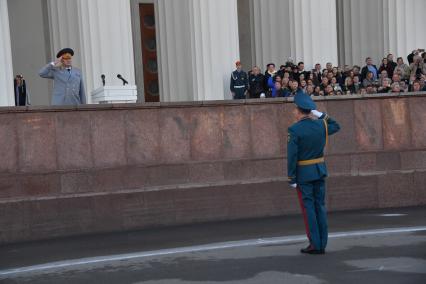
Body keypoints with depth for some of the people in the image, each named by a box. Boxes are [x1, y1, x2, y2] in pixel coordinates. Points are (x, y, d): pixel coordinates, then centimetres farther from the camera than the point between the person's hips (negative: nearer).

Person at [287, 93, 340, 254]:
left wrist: (291, 179, -11)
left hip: (303, 174, -5)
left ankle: (315, 245, 1)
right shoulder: (321, 125, 1)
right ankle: (322, 244, 12)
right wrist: (321, 115, 14)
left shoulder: (294, 130, -15)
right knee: (320, 206, 9)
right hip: (320, 171, 5)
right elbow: (336, 127, 24)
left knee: (308, 207, 1)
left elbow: (292, 156, -17)